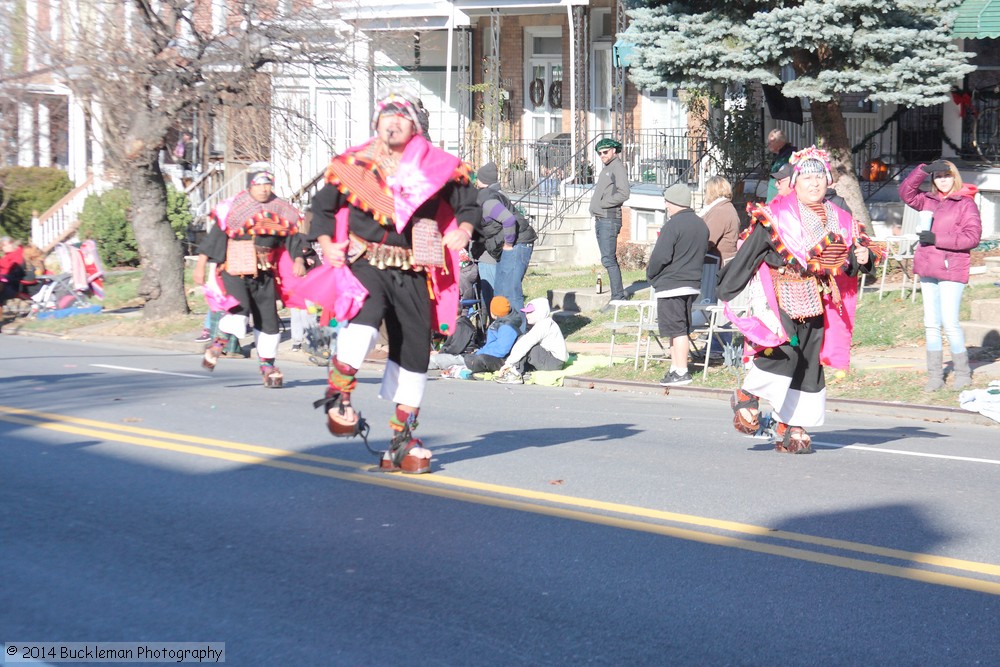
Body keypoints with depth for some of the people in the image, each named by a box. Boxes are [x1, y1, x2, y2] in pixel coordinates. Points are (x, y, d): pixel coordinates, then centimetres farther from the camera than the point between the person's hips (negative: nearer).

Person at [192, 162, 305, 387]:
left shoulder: (281, 210, 9)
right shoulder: (233, 207, -2)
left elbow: (292, 238, 8)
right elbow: (215, 235, -1)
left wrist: (298, 259, -11)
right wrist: (200, 265, -5)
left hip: (265, 273, 4)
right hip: (235, 269, -4)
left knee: (268, 317, 4)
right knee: (240, 309, -24)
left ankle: (267, 364, 16)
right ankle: (219, 342, -2)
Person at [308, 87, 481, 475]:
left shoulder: (438, 167, 6)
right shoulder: (352, 165, 6)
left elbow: (468, 205, 18)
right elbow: (323, 207, 17)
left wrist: (463, 231, 0)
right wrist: (327, 244, 2)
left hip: (412, 272, 2)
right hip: (365, 263, -2)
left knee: (414, 350, 3)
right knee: (365, 316, -34)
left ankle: (402, 441, 16)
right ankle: (338, 393, -14)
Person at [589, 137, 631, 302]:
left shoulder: (617, 168, -9)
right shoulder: (606, 169, 20)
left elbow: (624, 194, -20)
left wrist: (602, 203, -15)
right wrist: (594, 205, 10)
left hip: (610, 219, -10)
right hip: (600, 219, 10)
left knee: (608, 259, -13)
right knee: (609, 259, 13)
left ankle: (618, 296, -13)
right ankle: (619, 294, 18)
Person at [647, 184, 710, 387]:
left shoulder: (673, 225, -15)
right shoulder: (701, 225, 10)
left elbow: (661, 256, -18)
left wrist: (650, 273, -2)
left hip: (671, 285, -8)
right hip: (693, 284, 8)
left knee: (676, 329, -6)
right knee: (682, 330, 13)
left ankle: (681, 372, -6)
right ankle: (676, 367, 18)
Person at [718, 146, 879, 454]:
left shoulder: (839, 221, 9)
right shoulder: (775, 215, -6)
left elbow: (847, 265, 15)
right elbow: (748, 253, -4)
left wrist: (862, 259, -8)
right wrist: (730, 292, -4)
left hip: (814, 302, 5)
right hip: (777, 297, -5)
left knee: (808, 363, 5)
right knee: (782, 348, -21)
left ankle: (791, 427, 14)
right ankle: (747, 396, 3)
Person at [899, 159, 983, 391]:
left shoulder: (966, 204, -4)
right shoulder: (929, 201, 13)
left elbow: (972, 236, -11)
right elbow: (906, 192, 13)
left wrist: (938, 239, -16)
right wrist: (924, 170, 1)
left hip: (951, 269, -6)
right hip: (928, 269, 6)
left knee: (950, 323, -8)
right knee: (931, 324, 7)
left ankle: (963, 372, 7)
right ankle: (935, 375, 13)